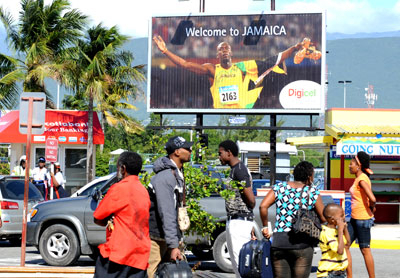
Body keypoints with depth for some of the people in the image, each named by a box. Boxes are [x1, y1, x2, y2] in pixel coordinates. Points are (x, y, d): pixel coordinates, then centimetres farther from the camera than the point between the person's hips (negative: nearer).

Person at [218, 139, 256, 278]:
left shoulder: (239, 170, -16)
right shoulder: (235, 169, 15)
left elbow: (251, 200, -19)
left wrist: (247, 212, 0)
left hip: (240, 221, -11)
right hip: (233, 221, 11)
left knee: (240, 261, -10)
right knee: (236, 262, 16)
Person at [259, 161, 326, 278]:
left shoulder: (279, 188, 6)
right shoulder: (313, 192, 0)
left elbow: (263, 206, -4)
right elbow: (324, 218, -1)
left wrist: (265, 227, 6)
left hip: (278, 242, 2)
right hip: (302, 243, -2)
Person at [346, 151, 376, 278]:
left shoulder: (362, 179, -17)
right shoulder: (358, 178, 13)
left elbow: (372, 199, -28)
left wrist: (371, 208, -11)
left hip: (363, 219, -10)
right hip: (355, 219, 10)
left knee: (365, 250, -1)